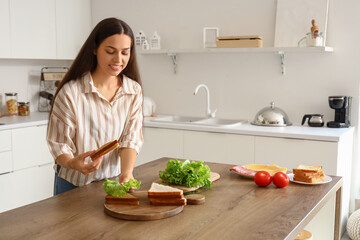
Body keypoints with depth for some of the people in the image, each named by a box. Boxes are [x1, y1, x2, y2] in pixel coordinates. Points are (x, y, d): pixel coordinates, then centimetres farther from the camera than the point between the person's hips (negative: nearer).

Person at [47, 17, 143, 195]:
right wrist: (73, 163, -35)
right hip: (74, 184, -2)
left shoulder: (134, 91, -5)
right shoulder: (70, 92, -18)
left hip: (114, 182, 3)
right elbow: (59, 144, -13)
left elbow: (131, 139, -9)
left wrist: (126, 172, -27)